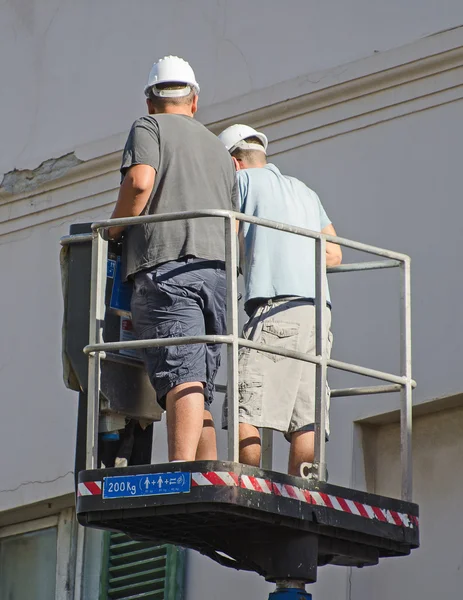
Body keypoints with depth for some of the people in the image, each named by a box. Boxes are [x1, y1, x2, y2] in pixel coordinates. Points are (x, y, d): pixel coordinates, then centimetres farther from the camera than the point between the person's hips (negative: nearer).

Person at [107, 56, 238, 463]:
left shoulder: (149, 128, 10)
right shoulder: (220, 150, 30)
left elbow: (140, 181, -9)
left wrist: (114, 230, 3)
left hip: (167, 265, -6)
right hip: (217, 268, 6)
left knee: (181, 378, -20)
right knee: (201, 386, 8)